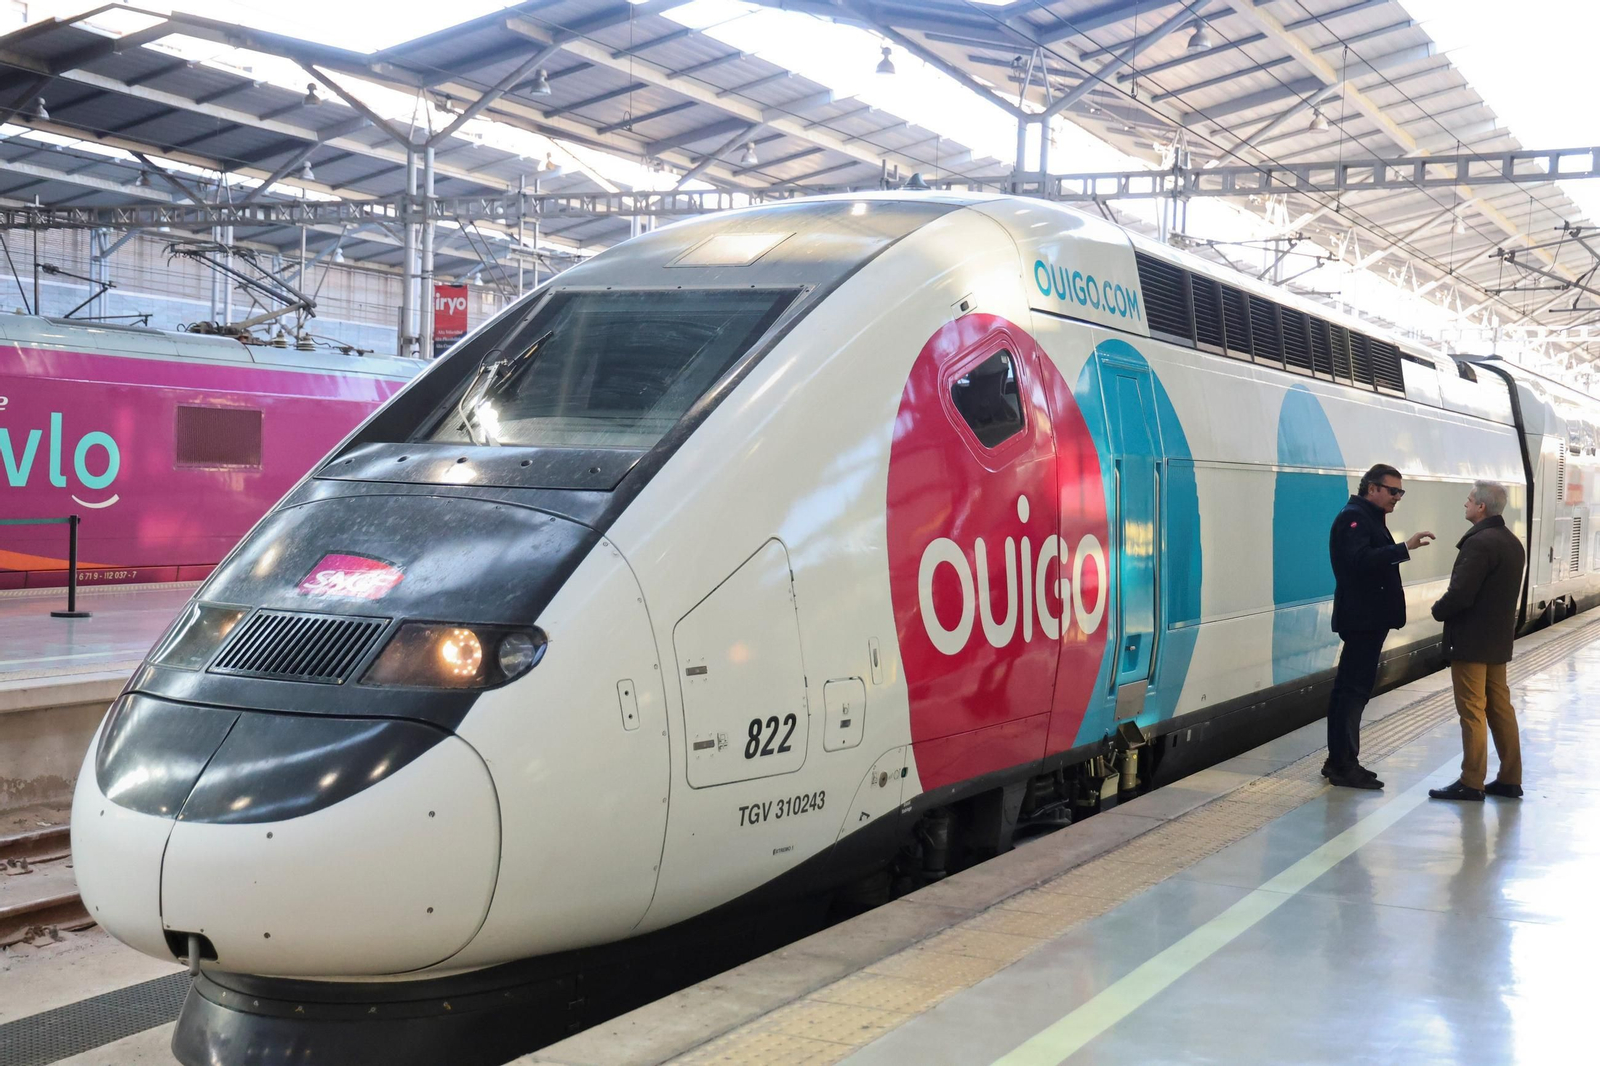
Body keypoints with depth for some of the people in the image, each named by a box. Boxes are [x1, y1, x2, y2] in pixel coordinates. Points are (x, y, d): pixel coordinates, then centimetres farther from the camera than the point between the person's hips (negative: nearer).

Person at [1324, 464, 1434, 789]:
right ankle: (1344, 765, -6)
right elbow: (1361, 559, -29)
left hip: (1368, 618, 11)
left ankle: (1340, 761, 18)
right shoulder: (1353, 517, -13)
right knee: (1354, 690, -9)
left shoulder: (1369, 518, 18)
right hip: (1361, 617, -11)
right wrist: (1405, 548, -34)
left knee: (1349, 689, 12)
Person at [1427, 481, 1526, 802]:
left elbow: (1460, 594, -24)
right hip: (1498, 639, 9)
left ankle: (1471, 783, 0)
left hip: (1471, 642, -9)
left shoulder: (1479, 543, -20)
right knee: (1500, 708, 13)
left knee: (1472, 712, -4)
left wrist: (1438, 610, -4)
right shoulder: (1512, 543, 12)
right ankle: (1510, 779, 17)